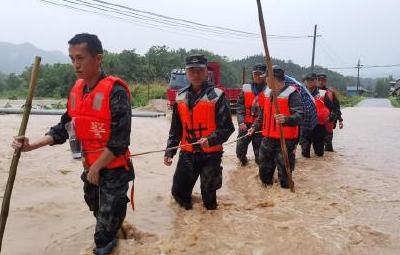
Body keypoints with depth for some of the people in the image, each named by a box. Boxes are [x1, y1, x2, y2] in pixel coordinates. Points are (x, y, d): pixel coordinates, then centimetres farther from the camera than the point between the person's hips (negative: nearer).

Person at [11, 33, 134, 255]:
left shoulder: (115, 91, -20)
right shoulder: (77, 89, 4)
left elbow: (119, 140, -22)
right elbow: (64, 127, 10)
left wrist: (96, 167, -15)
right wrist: (32, 146, 0)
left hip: (114, 169, -7)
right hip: (90, 168, 7)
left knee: (106, 224, 3)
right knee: (97, 210, 24)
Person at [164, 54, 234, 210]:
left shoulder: (216, 96, -9)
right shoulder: (181, 97, 6)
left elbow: (227, 128, -11)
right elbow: (175, 129, 14)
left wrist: (211, 139, -27)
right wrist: (169, 150, 7)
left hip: (210, 156, -4)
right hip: (187, 155, 4)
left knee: (208, 195, 6)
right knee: (178, 192, 10)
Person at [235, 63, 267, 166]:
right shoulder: (245, 89, 5)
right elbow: (240, 106, 1)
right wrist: (241, 121, -13)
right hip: (245, 125, 3)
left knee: (259, 154, 2)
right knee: (240, 150, 12)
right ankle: (243, 160, 44)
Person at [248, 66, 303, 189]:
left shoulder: (292, 94, -13)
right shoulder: (267, 93, 10)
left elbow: (299, 116, -25)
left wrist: (286, 119, -43)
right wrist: (254, 127, 15)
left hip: (285, 141, -7)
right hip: (267, 139, 8)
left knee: (284, 174, -1)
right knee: (264, 171, 19)